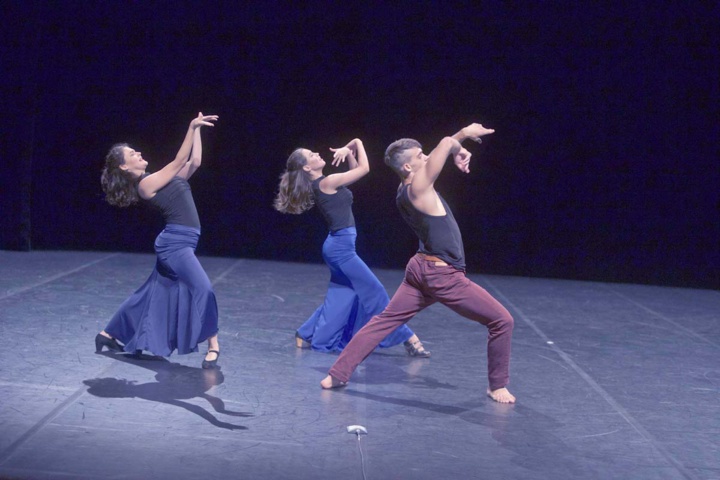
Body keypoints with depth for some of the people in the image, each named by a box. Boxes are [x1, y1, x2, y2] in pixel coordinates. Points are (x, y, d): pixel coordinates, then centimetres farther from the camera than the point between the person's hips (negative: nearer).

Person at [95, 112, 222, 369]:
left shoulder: (160, 180, 13)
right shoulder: (146, 184, -11)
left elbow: (194, 162, 8)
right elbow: (179, 161, -16)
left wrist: (196, 130, 4)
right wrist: (191, 127, -17)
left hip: (178, 244, 10)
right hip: (175, 243, -10)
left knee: (152, 293, 17)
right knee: (203, 289, -18)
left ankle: (108, 334, 28)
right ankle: (212, 346, -11)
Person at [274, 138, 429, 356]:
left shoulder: (322, 184, 12)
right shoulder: (326, 182, -15)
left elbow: (355, 170, 22)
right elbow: (364, 169, -14)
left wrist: (348, 151, 7)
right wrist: (357, 143, -2)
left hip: (339, 246, 10)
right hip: (341, 246, -10)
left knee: (340, 297, 15)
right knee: (374, 292, -5)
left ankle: (307, 336, 21)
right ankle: (408, 339, 0)